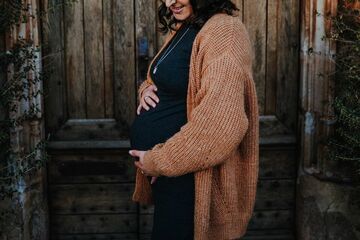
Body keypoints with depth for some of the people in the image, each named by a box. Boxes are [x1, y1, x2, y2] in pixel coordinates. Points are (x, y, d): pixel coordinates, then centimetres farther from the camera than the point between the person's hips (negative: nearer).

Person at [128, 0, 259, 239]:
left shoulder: (224, 31, -19)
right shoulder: (181, 28, 9)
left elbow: (221, 122, -30)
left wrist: (158, 161, -20)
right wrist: (146, 88, 1)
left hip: (183, 172, -9)